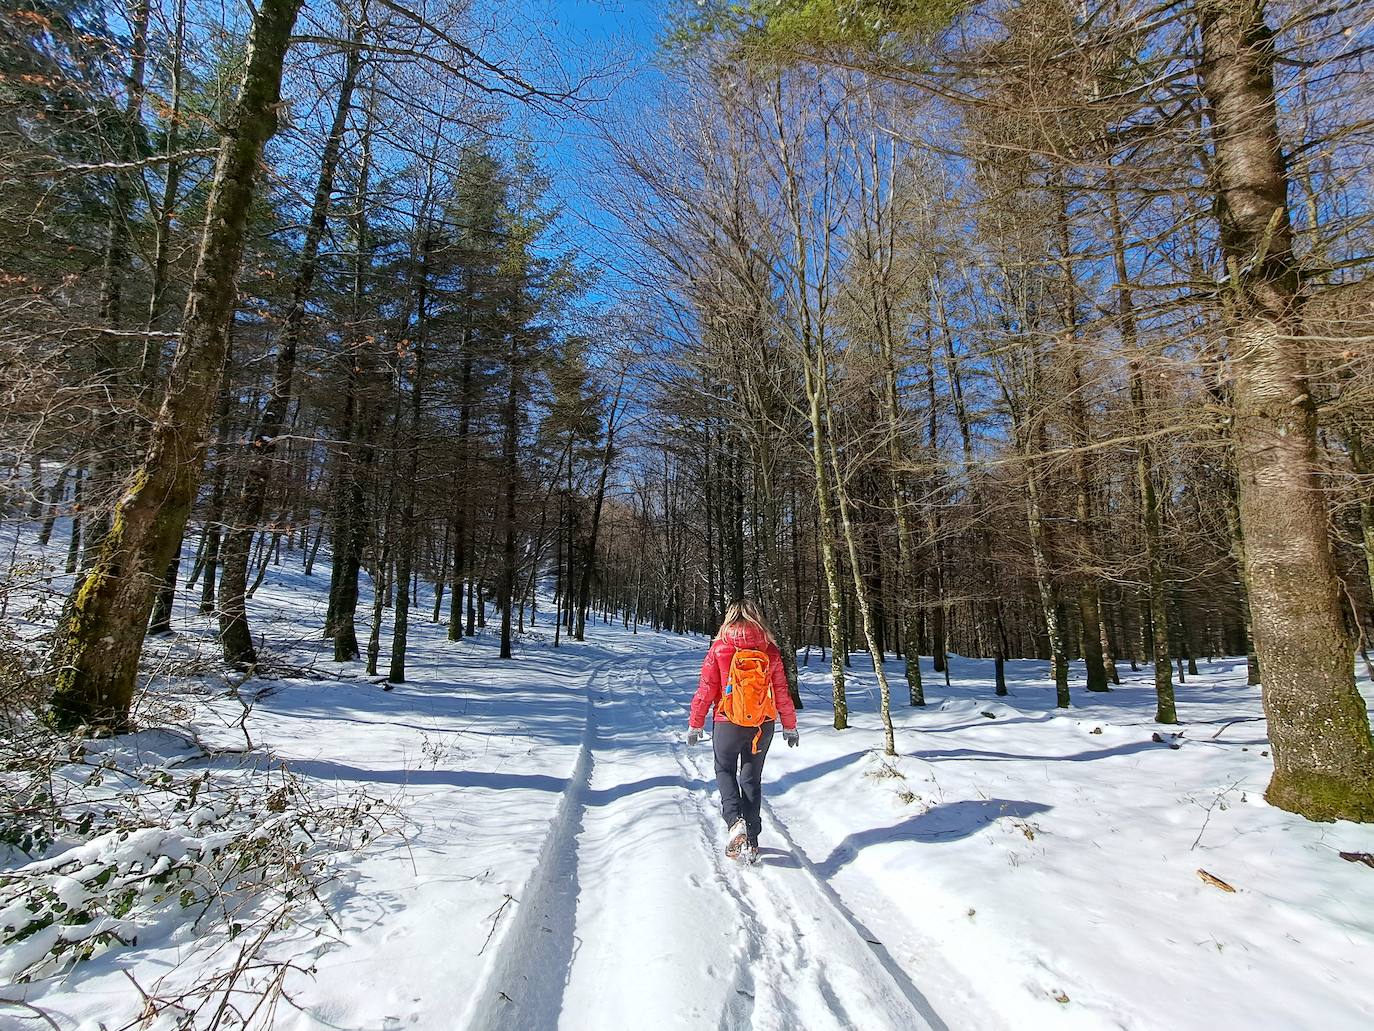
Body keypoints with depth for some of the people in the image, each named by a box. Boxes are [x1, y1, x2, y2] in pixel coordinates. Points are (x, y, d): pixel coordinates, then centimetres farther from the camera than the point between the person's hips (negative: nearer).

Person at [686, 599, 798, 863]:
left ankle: (734, 820, -3)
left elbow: (706, 690, -7)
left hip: (728, 724, -2)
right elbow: (782, 692, 2)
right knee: (752, 778, 16)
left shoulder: (719, 649, -9)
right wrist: (790, 726, 14)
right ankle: (751, 842, 20)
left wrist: (695, 724, 4)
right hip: (762, 725, 2)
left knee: (724, 770, 20)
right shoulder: (770, 651, -3)